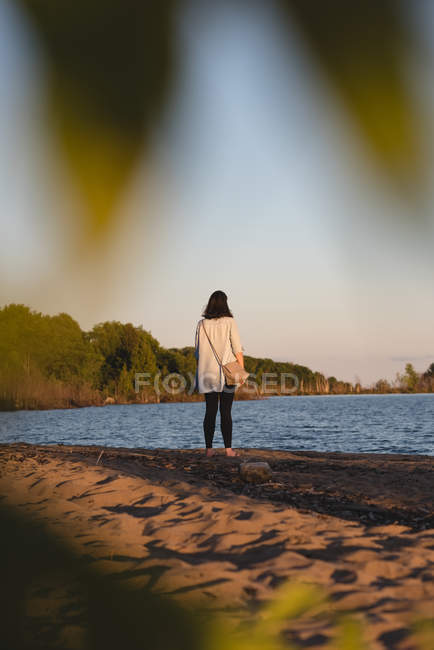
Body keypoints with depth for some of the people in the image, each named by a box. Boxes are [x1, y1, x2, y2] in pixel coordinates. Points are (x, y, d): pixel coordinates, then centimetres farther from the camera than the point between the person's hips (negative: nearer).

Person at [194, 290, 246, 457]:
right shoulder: (229, 322, -5)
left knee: (210, 411, 6)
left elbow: (197, 351, 6)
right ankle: (228, 448, -2)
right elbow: (237, 349, -7)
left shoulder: (202, 324, 3)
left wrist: (199, 373, 14)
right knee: (226, 411, -1)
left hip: (208, 373, 3)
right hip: (227, 373, -2)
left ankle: (208, 448, 4)